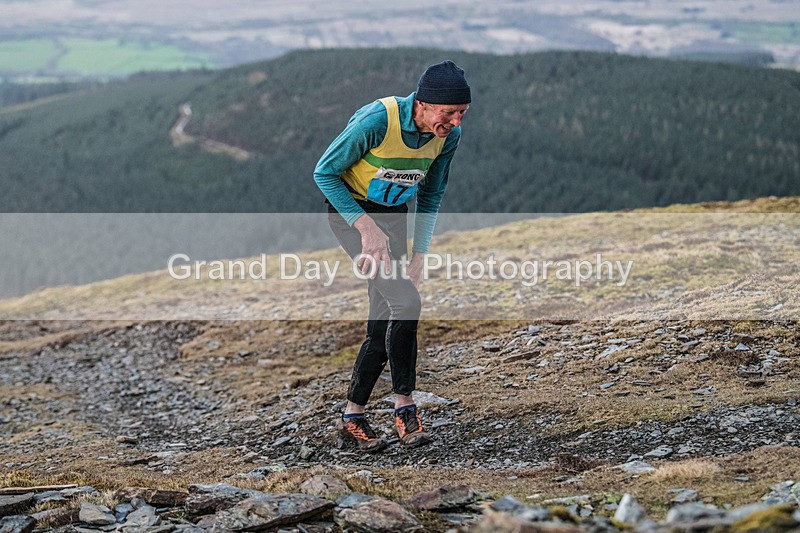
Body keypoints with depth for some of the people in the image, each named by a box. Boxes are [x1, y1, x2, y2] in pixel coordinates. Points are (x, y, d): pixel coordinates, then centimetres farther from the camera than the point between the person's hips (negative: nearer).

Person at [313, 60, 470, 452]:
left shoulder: (449, 136, -10)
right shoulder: (376, 120, -29)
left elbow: (430, 197, 6)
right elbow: (324, 173, -18)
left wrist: (420, 254, -2)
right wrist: (366, 226, -23)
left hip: (393, 215, 6)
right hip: (350, 210, -6)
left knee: (384, 323, 3)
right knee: (406, 302, -21)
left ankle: (353, 416, 15)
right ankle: (405, 406, -10)